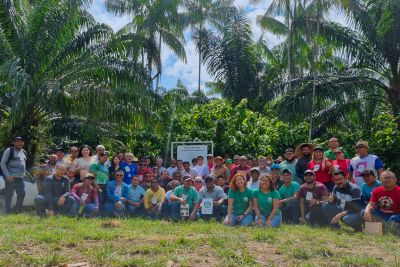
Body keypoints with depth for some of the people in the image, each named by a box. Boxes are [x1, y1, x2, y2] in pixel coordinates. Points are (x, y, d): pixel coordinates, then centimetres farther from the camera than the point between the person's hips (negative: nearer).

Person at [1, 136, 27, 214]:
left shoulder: (24, 152, 16)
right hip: (11, 177, -7)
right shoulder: (9, 150, -5)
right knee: (9, 195, -2)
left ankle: (18, 210, 20)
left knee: (22, 194, 8)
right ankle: (8, 212, 6)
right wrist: (7, 175, -15)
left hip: (20, 178, 7)